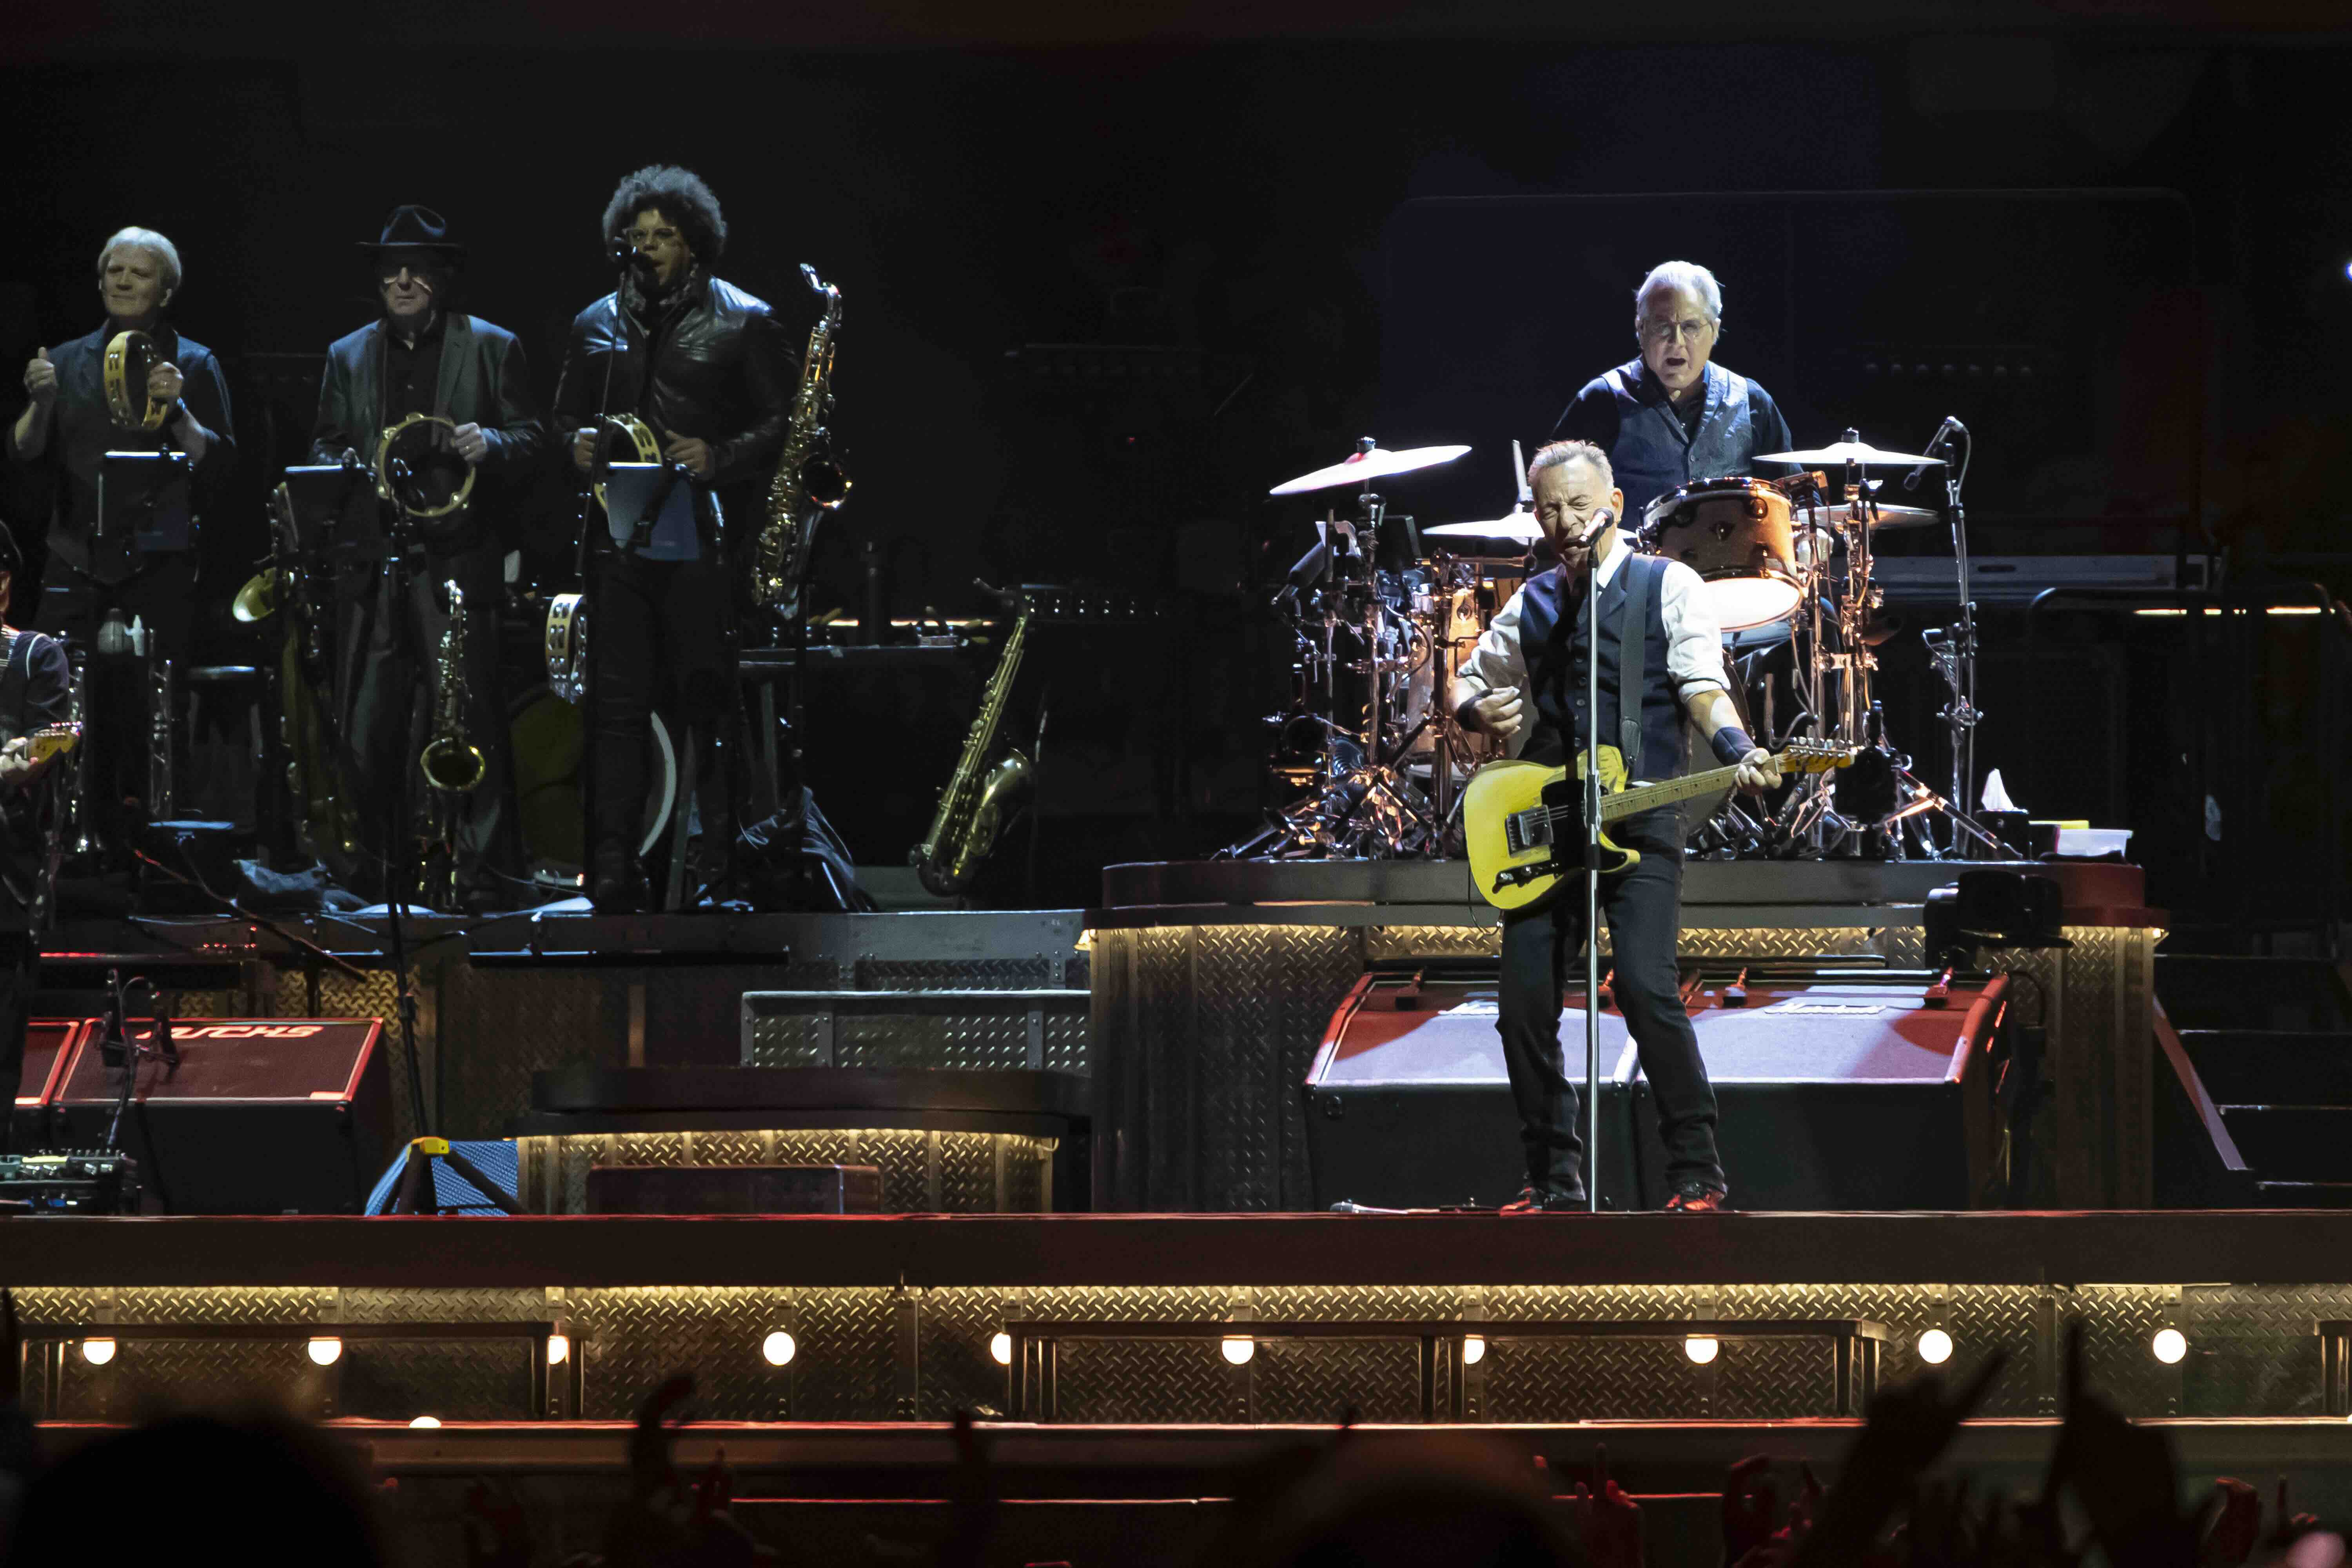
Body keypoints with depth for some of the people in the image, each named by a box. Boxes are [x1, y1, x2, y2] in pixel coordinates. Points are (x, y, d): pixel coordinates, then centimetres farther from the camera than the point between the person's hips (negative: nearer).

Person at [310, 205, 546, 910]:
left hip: (457, 561, -3)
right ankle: (376, 866, 11)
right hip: (371, 565, 3)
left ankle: (485, 877, -6)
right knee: (365, 731, 0)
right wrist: (341, 468, -3)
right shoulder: (348, 357, 18)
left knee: (470, 721, -8)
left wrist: (491, 444, -15)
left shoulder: (491, 348, 9)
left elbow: (532, 436, 6)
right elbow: (325, 445, 19)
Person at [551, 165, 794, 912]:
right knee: (618, 705, 0)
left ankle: (717, 870, 3)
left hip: (703, 541, -3)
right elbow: (567, 411, 25)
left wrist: (719, 458, -14)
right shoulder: (599, 325, 15)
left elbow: (787, 420, 1)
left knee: (710, 706, -3)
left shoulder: (743, 323, 3)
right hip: (621, 538, 3)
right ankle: (613, 871, 1)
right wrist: (578, 445, 1)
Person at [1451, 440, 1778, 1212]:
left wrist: (1736, 751, -25)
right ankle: (1555, 1180, 11)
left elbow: (1702, 689, -5)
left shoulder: (1668, 585, 4)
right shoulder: (1531, 605, 17)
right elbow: (1468, 683, 27)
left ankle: (1698, 1174, -13)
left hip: (1641, 821, -5)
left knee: (1645, 987, -20)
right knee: (1524, 1004, -1)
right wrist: (1479, 709, 2)